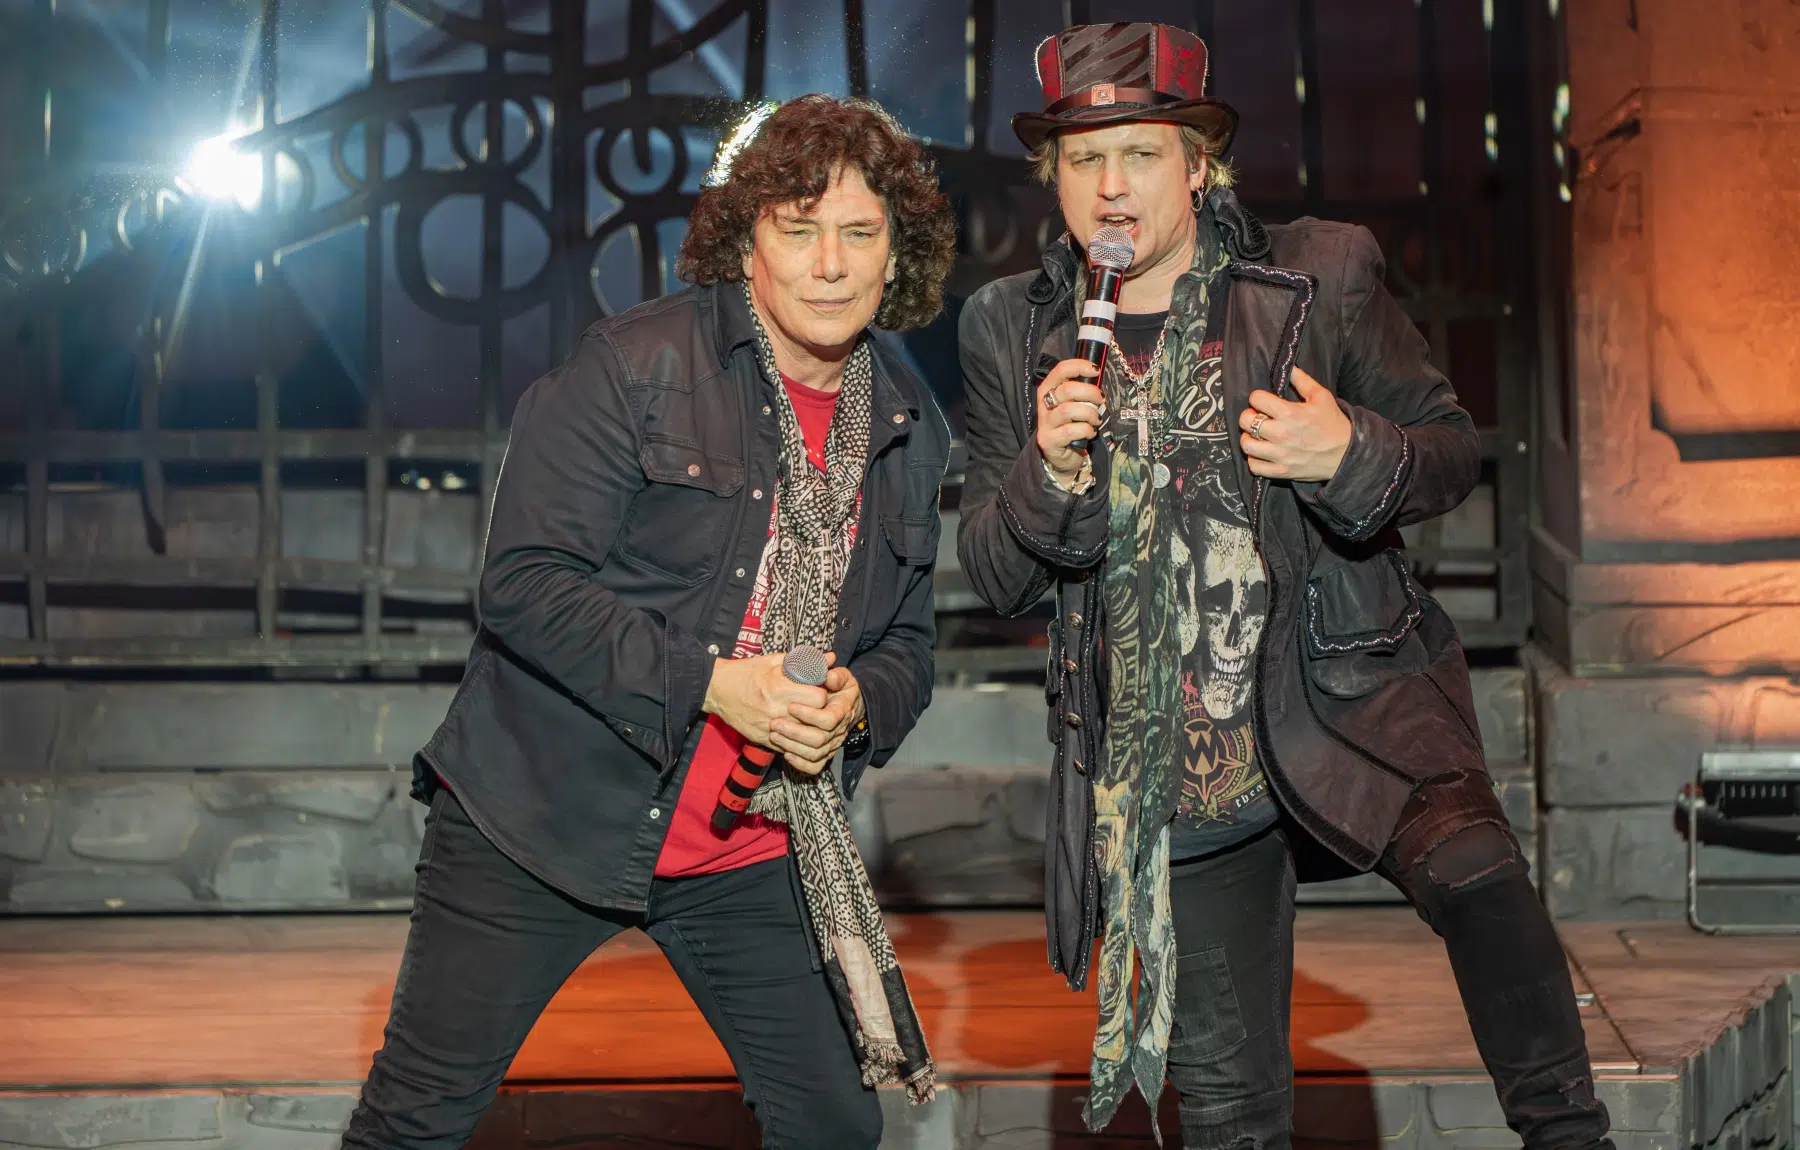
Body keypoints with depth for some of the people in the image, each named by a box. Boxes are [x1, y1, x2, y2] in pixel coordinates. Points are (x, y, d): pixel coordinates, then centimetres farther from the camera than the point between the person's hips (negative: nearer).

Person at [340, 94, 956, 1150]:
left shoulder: (912, 428, 7)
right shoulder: (635, 366, -11)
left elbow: (909, 643, 14)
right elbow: (523, 581, -16)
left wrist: (855, 705, -10)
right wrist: (710, 683, -24)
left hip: (753, 857, 5)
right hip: (546, 821, -4)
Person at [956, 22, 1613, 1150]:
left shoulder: (1324, 274, -3)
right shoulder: (1013, 330, 3)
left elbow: (1454, 448, 4)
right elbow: (993, 573, 4)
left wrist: (1351, 456, -19)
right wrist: (1049, 468, -18)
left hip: (1350, 696, -2)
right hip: (1171, 767, 2)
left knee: (1472, 867, -34)